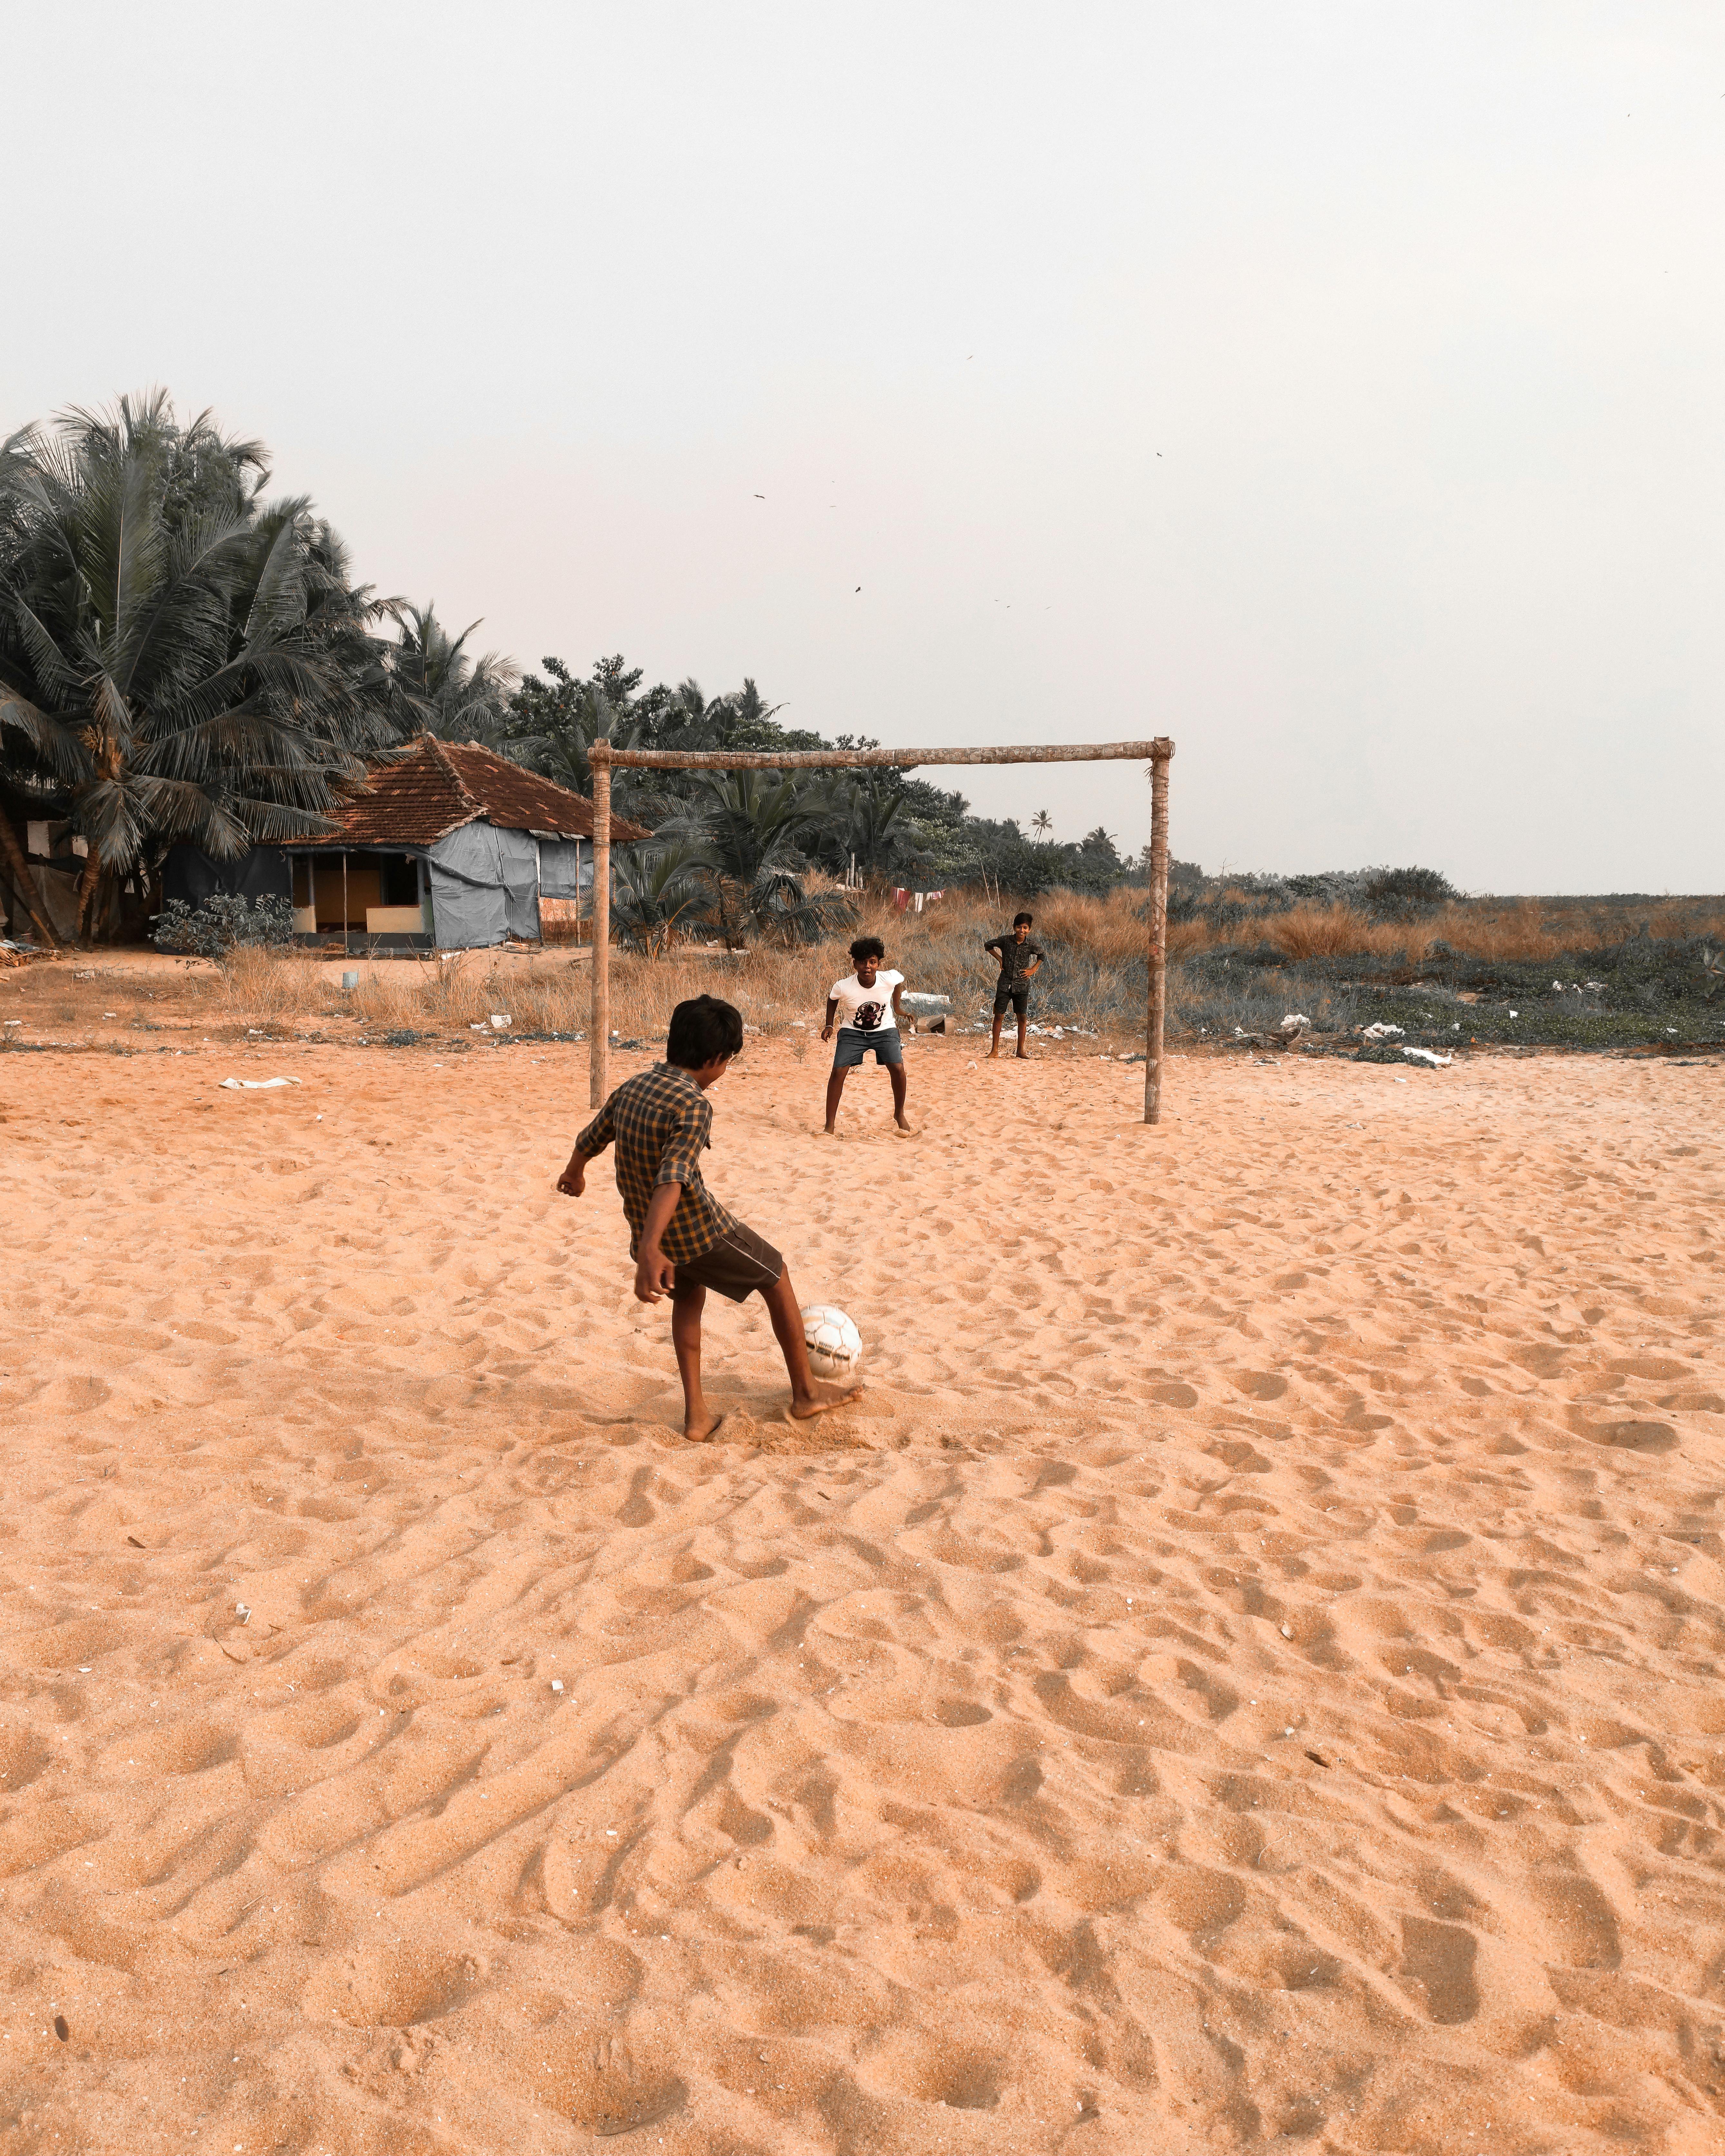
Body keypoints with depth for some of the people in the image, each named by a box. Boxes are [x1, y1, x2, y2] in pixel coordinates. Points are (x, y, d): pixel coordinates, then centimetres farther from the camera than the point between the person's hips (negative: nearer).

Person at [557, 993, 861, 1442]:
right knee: (777, 1279, 16)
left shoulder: (631, 1088, 1)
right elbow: (673, 1180, -36)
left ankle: (696, 1415, 25)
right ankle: (806, 1391, 28)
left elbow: (589, 1140, 17)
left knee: (690, 1294, 32)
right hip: (700, 1232, -7)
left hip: (651, 1236, 7)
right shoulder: (694, 1106, -22)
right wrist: (649, 1250, -46)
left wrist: (574, 1174, 39)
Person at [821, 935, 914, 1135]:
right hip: (852, 1032, 0)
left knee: (898, 1069, -17)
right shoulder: (843, 987, -24)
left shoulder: (890, 979, -23)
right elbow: (833, 1000, 1)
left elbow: (900, 983, 4)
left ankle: (899, 1115, 8)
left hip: (885, 1030, 1)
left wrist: (897, 1008, 12)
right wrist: (829, 1025, -1)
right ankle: (830, 1126, -4)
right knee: (838, 1072, -16)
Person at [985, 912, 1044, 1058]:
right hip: (1005, 984, -1)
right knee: (999, 1015, -2)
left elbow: (1042, 956, 18)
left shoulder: (1031, 945, -2)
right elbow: (988, 945, 12)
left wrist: (1033, 970, 7)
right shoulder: (1006, 941, -4)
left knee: (1023, 1017, 2)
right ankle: (995, 1050, 3)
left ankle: (1021, 1050, 12)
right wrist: (1000, 959, 6)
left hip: (1022, 985, 1)